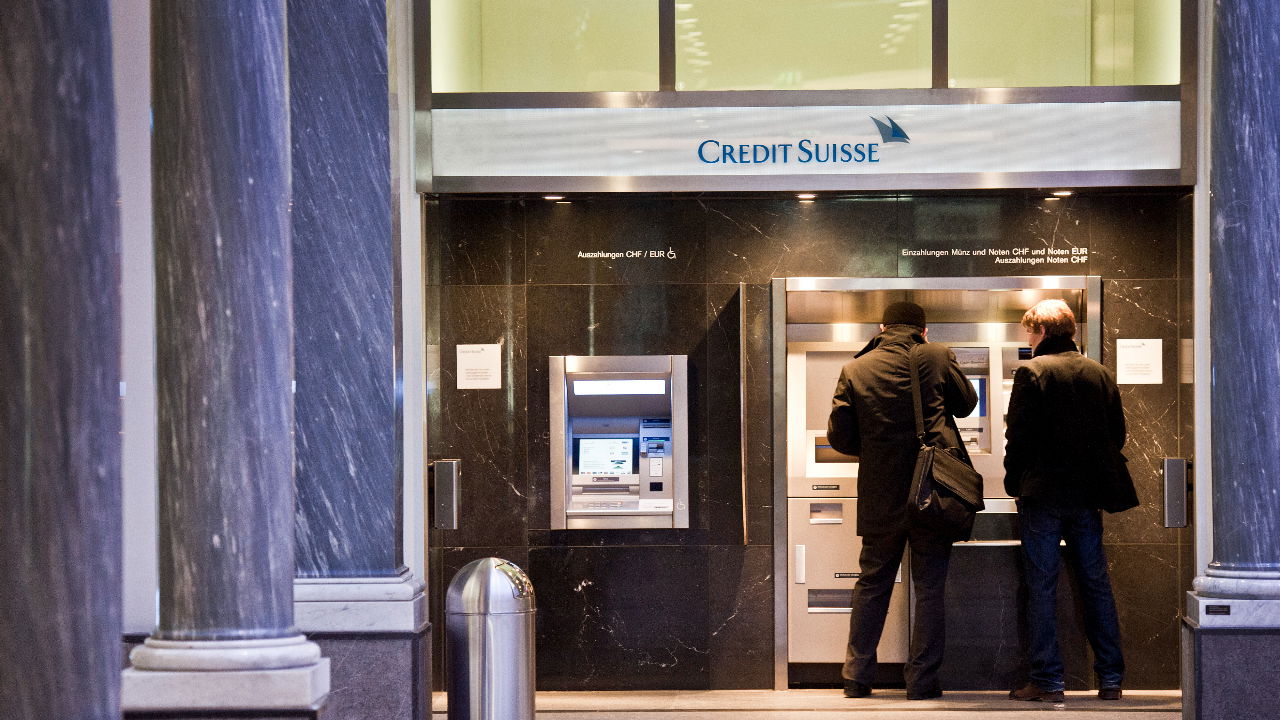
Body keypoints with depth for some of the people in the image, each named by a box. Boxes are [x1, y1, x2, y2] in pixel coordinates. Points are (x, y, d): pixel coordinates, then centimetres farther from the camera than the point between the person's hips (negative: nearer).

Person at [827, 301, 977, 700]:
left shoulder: (855, 370, -1)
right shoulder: (937, 357, -4)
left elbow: (839, 436, 1)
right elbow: (966, 402, 13)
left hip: (880, 497, 2)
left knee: (871, 585, 14)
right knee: (929, 588, 5)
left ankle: (857, 677, 15)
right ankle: (922, 679, 4)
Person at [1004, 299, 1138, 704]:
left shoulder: (1032, 373, -9)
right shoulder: (1101, 374, 7)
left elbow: (1019, 437, -12)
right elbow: (1117, 435, 10)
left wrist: (1014, 483, 2)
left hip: (1043, 493, -5)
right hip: (1088, 495, 5)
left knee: (1042, 587, -1)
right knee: (1096, 584, 11)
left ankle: (1048, 682, -2)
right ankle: (1110, 679, 12)